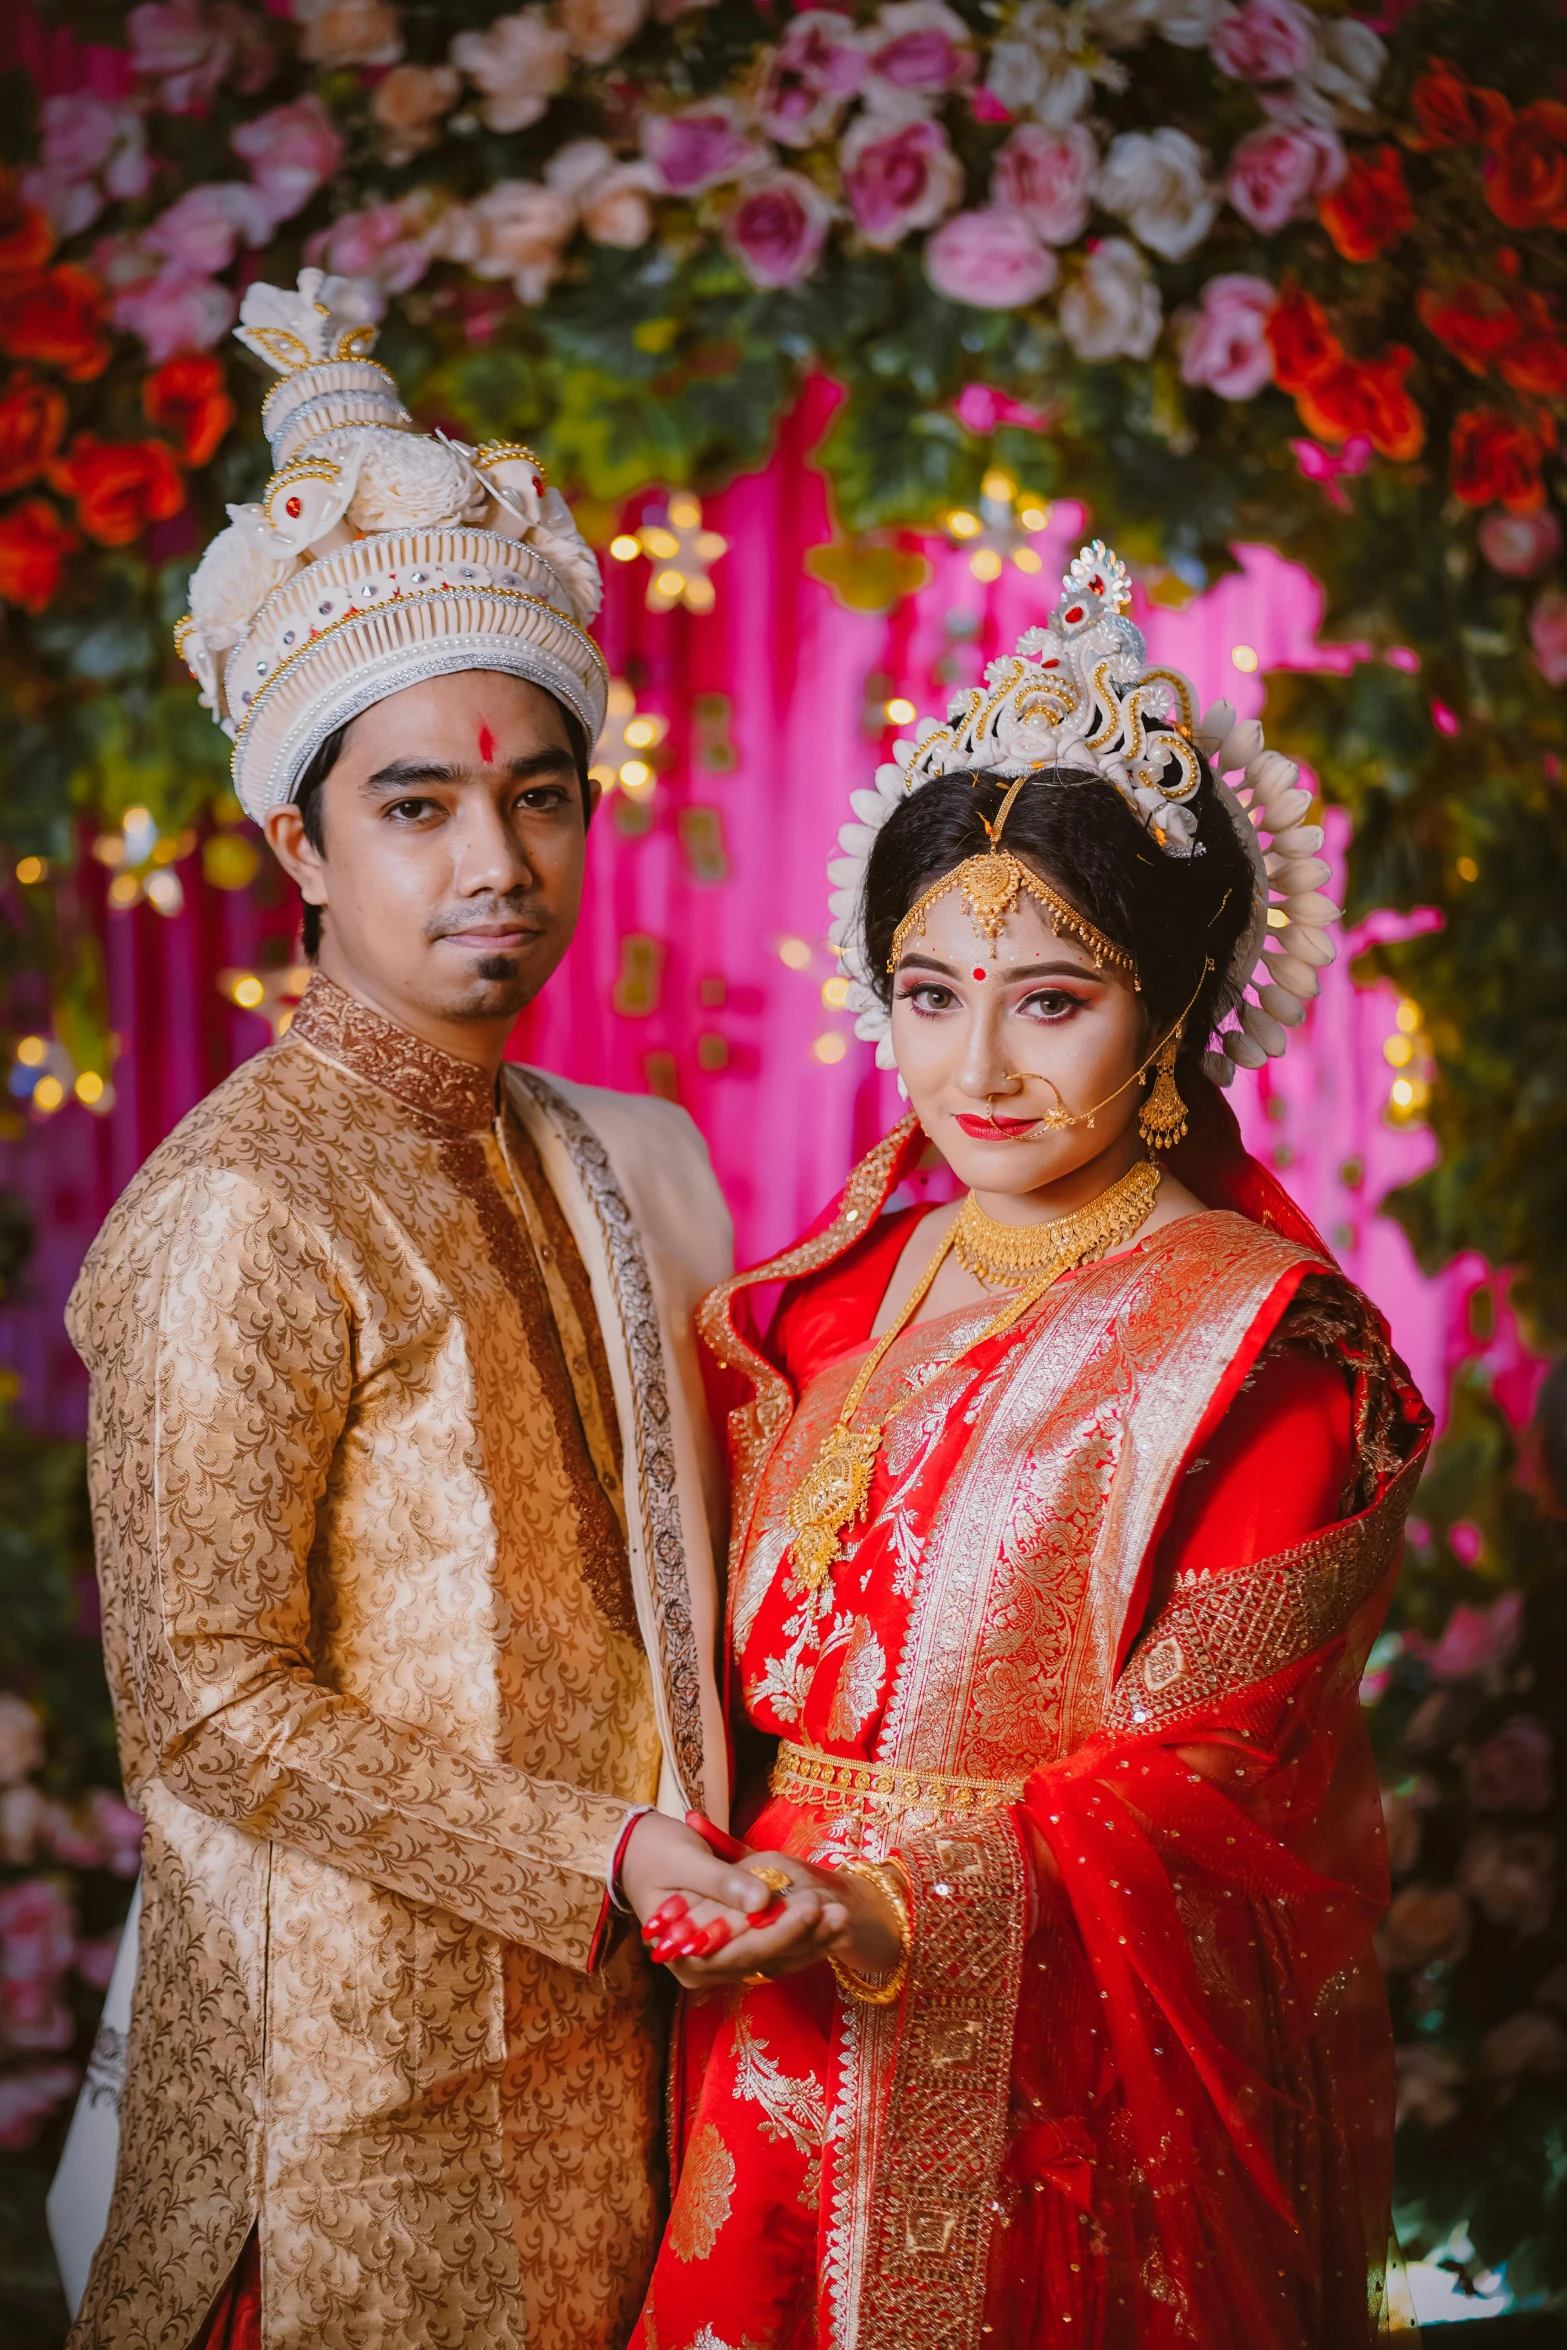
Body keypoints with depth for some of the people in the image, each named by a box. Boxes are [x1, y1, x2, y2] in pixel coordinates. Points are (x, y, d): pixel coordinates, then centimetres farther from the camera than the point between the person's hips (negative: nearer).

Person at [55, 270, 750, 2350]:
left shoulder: (608, 1165, 6)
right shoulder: (237, 1221, -17)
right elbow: (209, 1707, -18)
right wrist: (605, 1855, -17)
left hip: (602, 2011, 7)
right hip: (367, 2065, -6)